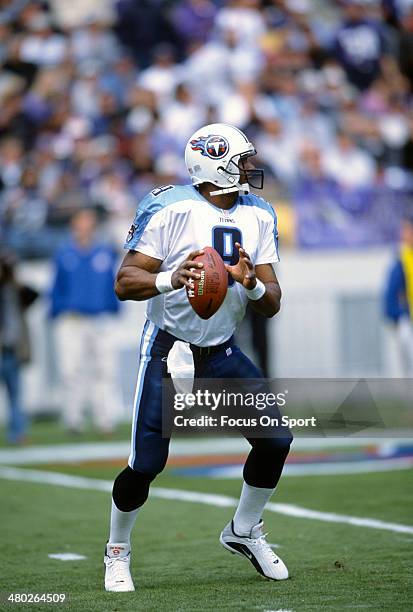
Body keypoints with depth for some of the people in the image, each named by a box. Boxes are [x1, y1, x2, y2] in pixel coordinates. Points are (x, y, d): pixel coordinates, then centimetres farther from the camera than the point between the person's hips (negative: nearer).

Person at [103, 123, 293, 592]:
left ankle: (243, 531, 21)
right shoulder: (169, 209, -16)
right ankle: (117, 551, 17)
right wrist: (172, 280, -35)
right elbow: (124, 284, -17)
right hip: (167, 347, -5)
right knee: (146, 464, -8)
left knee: (276, 438, -3)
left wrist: (251, 284, -21)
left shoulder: (258, 216, 1)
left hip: (221, 351, 5)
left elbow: (272, 305, 1)